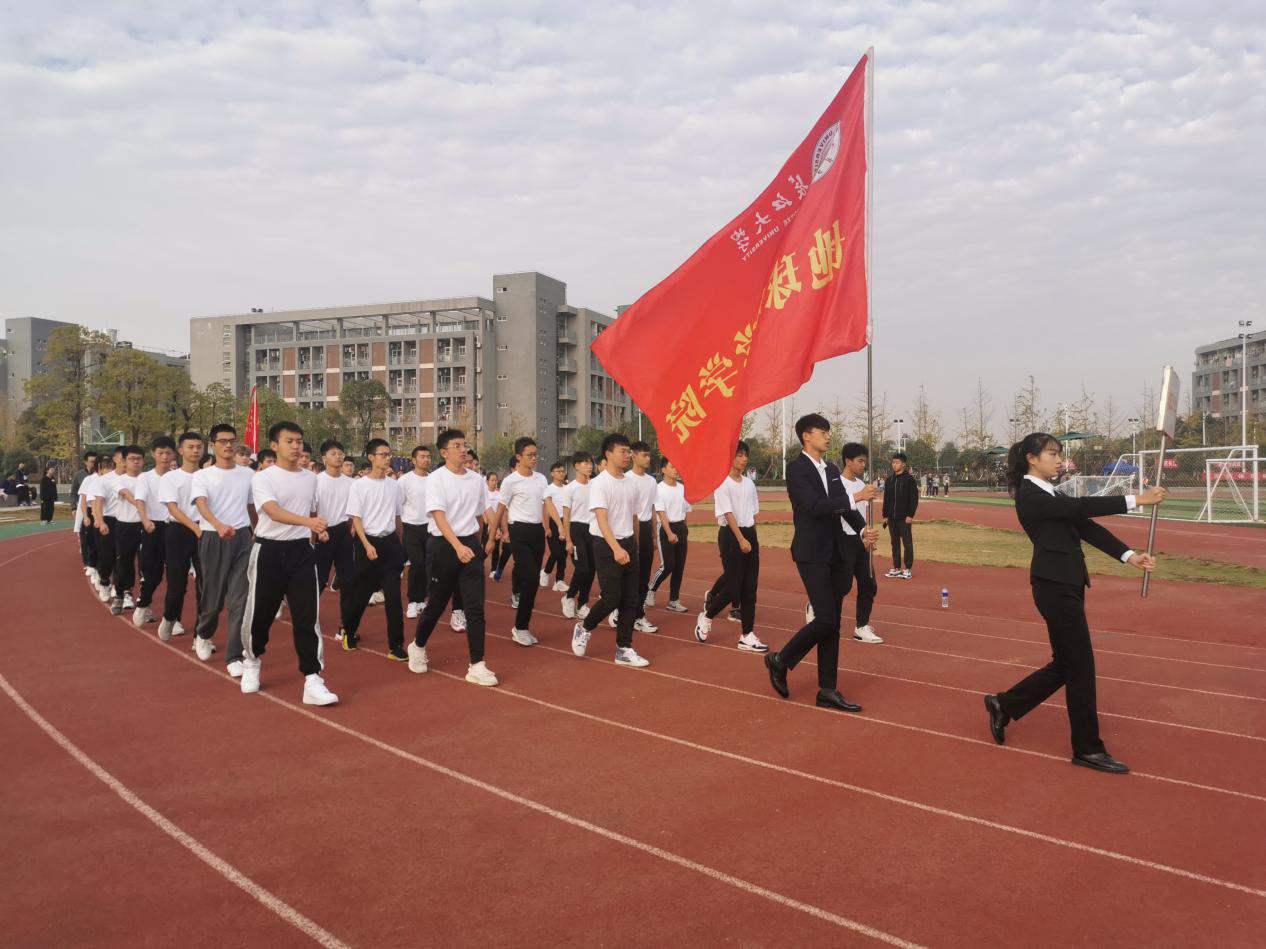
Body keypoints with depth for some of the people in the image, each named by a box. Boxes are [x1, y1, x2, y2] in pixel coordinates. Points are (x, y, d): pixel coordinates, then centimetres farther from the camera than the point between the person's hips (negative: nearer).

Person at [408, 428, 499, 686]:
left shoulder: (476, 478, 6)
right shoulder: (436, 479, -9)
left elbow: (485, 511, 16)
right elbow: (439, 517, -19)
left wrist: (491, 538, 5)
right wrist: (458, 546, -30)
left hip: (471, 544, 3)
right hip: (444, 546, -3)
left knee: (475, 607, -4)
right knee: (436, 604, 10)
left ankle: (476, 666, 0)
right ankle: (418, 647, 36)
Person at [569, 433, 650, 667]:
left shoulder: (630, 483, 11)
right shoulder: (600, 483, -12)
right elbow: (602, 518, -22)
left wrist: (633, 546, 18)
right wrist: (616, 548, -32)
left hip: (629, 544, 7)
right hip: (607, 545, -7)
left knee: (631, 599, 5)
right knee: (611, 598, -8)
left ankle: (624, 650, 13)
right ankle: (584, 628, 19)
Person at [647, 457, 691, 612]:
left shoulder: (682, 488, 10)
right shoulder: (660, 488, -9)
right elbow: (661, 512, -16)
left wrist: (686, 534, 16)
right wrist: (669, 533, -25)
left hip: (681, 528, 6)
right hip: (666, 528, -6)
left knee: (679, 566, 6)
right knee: (667, 565, -11)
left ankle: (674, 600, 14)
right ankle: (651, 590, 12)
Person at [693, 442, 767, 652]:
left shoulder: (749, 483, 12)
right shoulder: (723, 483, -9)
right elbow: (727, 513, -15)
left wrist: (752, 537, 10)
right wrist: (741, 539, -20)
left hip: (750, 534, 7)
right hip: (730, 535, -6)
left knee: (749, 588, 4)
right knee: (733, 587, -6)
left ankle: (747, 636, 9)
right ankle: (706, 616, 20)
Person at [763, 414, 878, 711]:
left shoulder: (832, 470, 14)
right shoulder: (797, 469, -10)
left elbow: (844, 507, 10)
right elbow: (815, 506, -22)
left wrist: (863, 530, -7)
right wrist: (856, 497, -20)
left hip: (837, 553, 8)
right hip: (812, 555, -8)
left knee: (832, 624, 7)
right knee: (826, 620, -12)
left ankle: (827, 691, 13)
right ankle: (780, 660, 10)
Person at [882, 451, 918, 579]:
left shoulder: (909, 479, -6)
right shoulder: (889, 480, 10)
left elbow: (914, 499, -9)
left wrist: (910, 515, -14)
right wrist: (885, 515, 9)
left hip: (904, 518, -6)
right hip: (892, 518, 6)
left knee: (907, 543, -1)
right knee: (895, 543, 10)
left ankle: (908, 570, 5)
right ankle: (896, 569, 17)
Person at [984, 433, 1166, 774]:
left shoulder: (1050, 493, 16)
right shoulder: (1029, 495, -12)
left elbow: (1085, 526, 8)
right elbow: (1080, 507, -21)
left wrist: (1129, 555, -1)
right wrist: (1134, 500, -21)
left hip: (1066, 583, 10)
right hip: (1054, 585, -10)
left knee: (1066, 663, 14)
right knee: (1080, 666, -2)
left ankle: (1004, 705, 27)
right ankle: (1088, 748, 11)